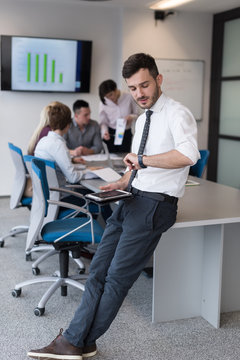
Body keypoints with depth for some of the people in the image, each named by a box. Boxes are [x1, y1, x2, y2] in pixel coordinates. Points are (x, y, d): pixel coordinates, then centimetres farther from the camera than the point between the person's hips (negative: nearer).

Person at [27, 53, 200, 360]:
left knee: (117, 277, -4)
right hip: (132, 198, 9)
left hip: (155, 204, -8)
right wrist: (124, 181, 8)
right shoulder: (142, 120, 18)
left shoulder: (177, 114, -9)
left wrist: (142, 159, -21)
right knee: (99, 271, 3)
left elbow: (189, 154, -29)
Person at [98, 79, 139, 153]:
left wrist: (131, 117, -17)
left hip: (126, 134, 0)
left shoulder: (129, 98, -5)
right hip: (110, 135, 1)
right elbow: (103, 122, 4)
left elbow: (137, 114, 4)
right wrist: (104, 132, -15)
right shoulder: (104, 103, -2)